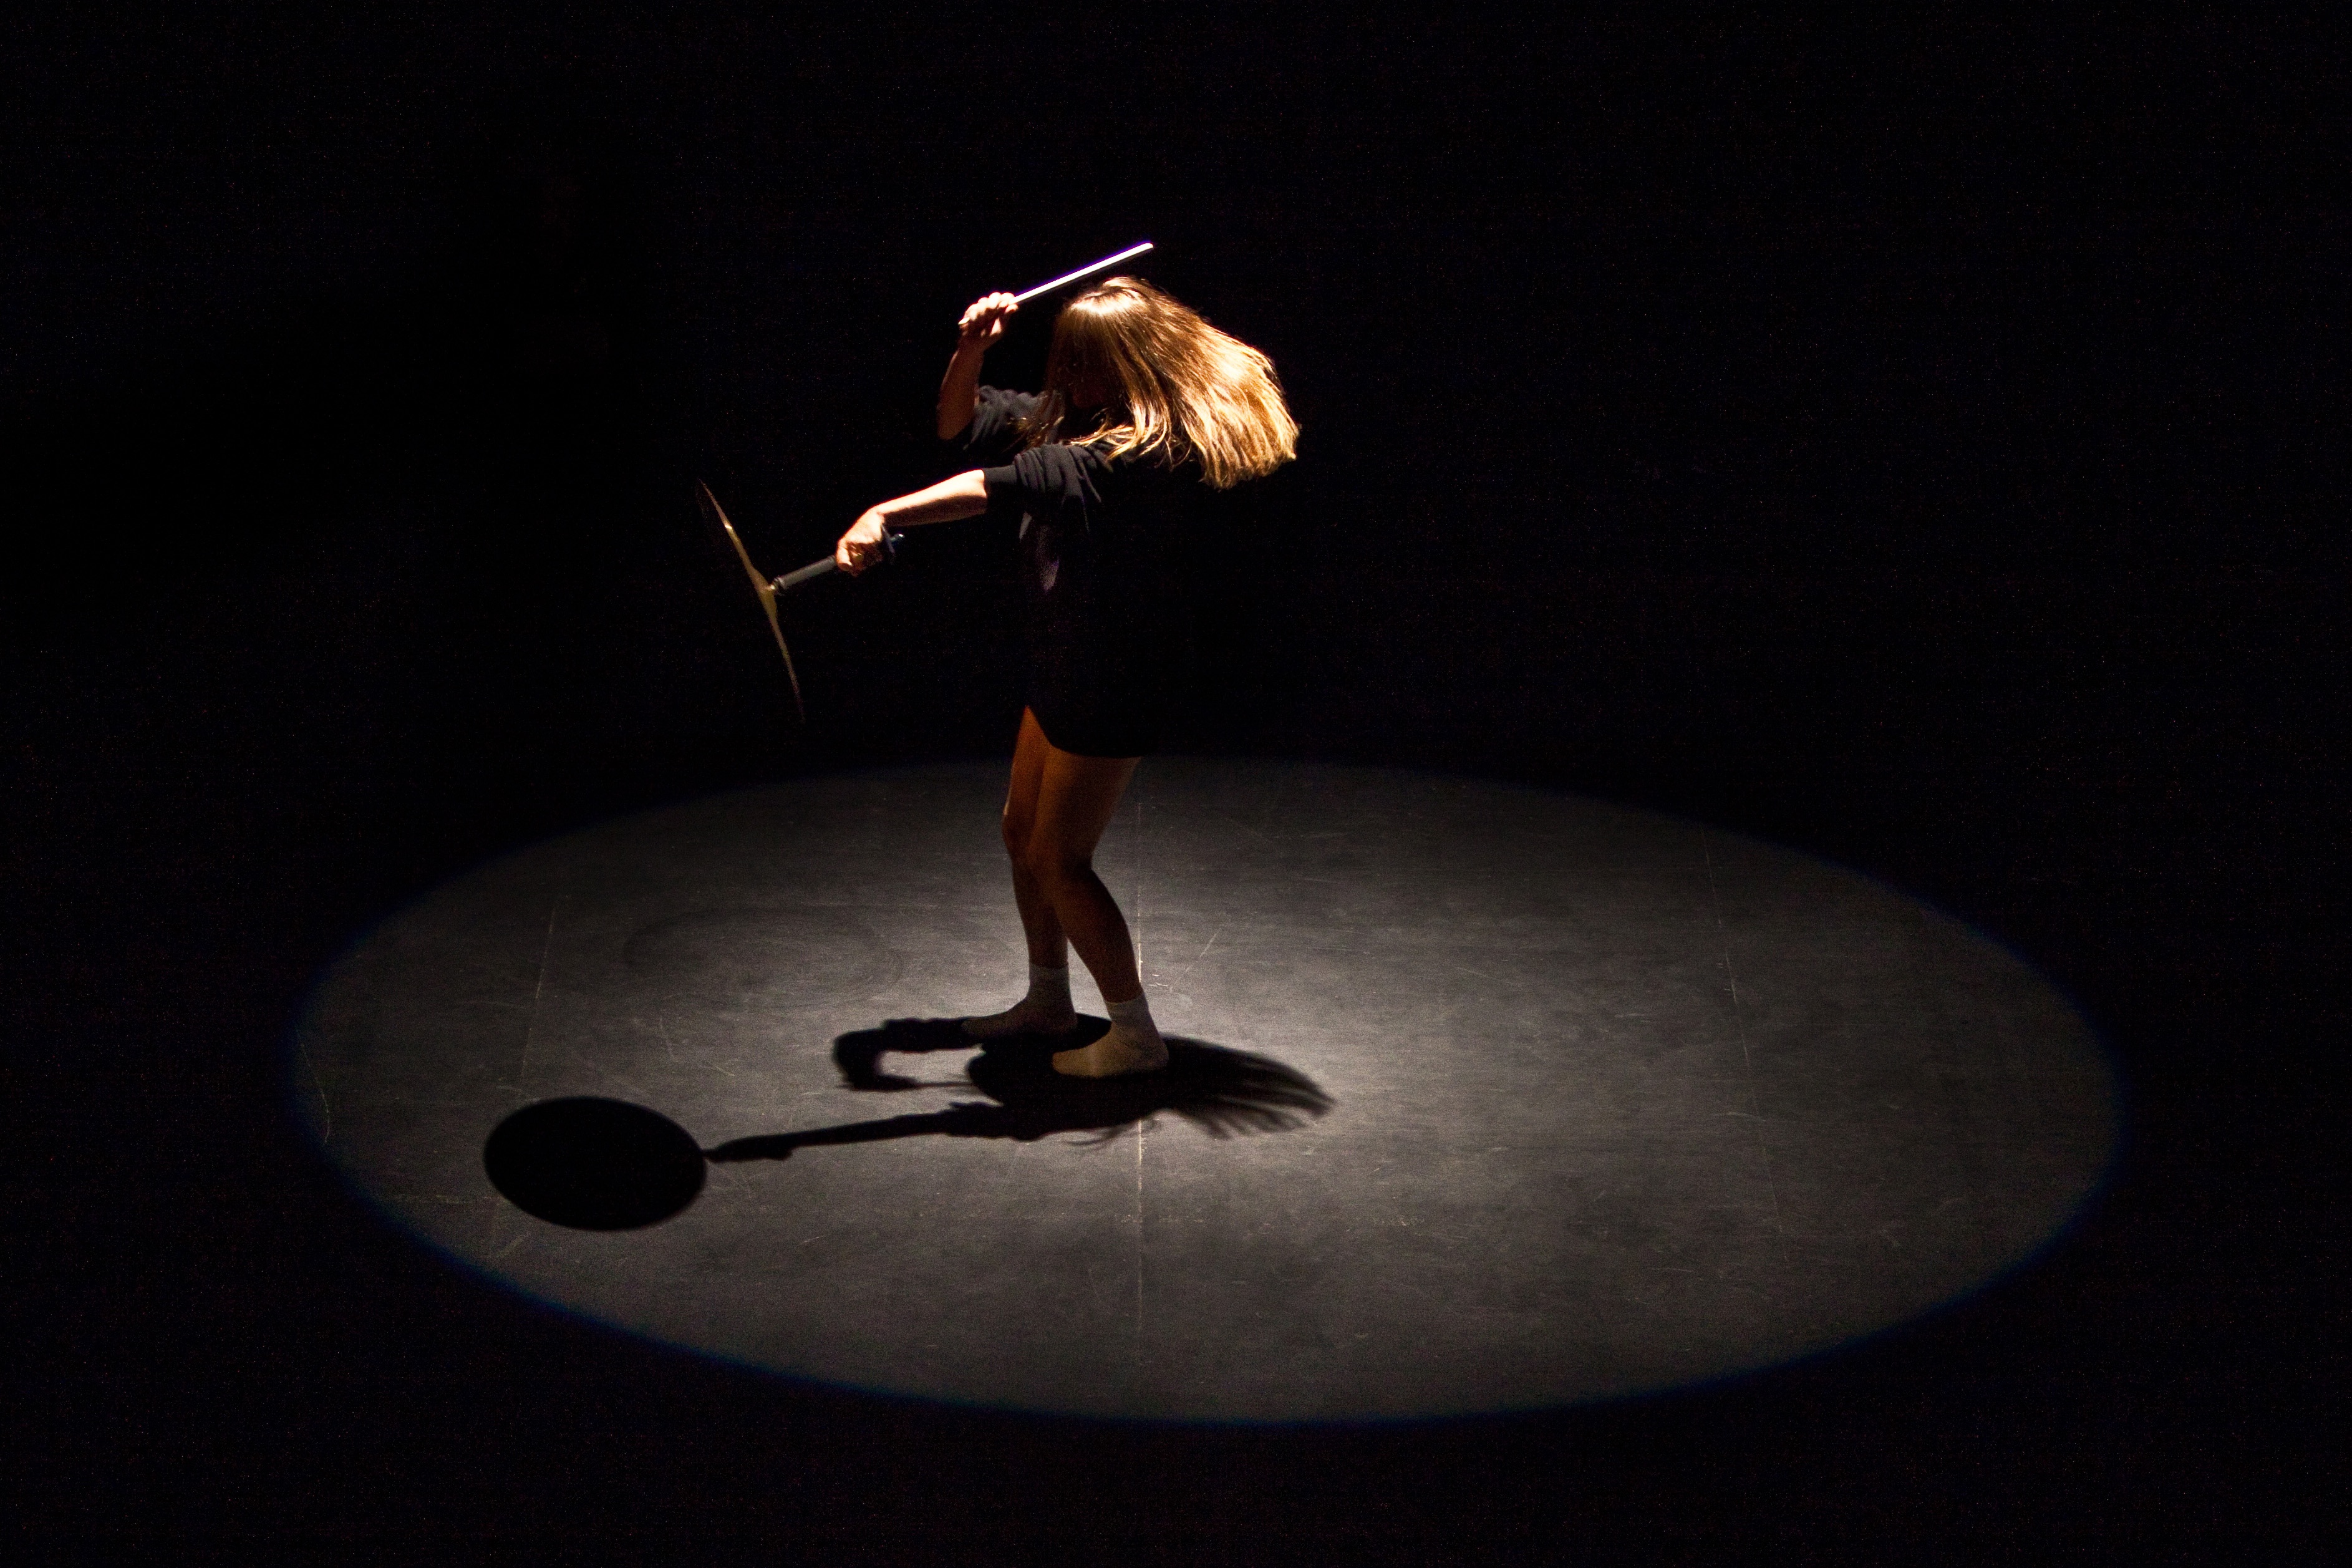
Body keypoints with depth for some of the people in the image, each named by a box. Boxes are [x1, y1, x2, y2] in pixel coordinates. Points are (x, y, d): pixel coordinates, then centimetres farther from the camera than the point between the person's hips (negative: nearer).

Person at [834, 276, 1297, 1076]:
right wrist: (971, 350, -7)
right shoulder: (1071, 419, 4)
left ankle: (1136, 1034, 9)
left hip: (1109, 688, -10)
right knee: (1023, 833, 20)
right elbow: (963, 425, 14)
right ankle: (1048, 998, 38)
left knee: (1059, 862, -3)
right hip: (1062, 673, 10)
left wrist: (884, 515, -44)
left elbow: (1004, 487, -36)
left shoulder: (1147, 455, -27)